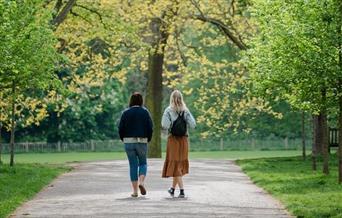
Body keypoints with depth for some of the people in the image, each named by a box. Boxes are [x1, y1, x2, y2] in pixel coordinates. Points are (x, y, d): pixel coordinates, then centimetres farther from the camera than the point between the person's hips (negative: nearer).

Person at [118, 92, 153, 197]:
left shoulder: (126, 112, 0)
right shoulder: (145, 112, -2)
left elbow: (121, 128, -2)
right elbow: (150, 127, -5)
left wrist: (123, 139, 14)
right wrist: (148, 139, 9)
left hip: (129, 141, 1)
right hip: (142, 141, -1)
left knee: (133, 165, 6)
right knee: (143, 163, 15)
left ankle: (135, 191, 5)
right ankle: (141, 182, -12)